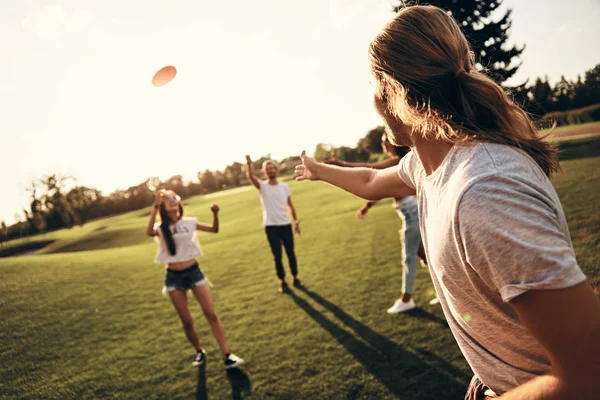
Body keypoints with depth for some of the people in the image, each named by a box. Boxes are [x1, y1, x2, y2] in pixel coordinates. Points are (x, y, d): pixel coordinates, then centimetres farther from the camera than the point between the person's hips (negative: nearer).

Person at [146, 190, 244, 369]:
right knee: (187, 322, 8)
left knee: (211, 315, -3)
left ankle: (227, 355, 3)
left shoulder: (189, 222, 1)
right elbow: (149, 232, -27)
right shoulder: (161, 228, -4)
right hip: (174, 277, 0)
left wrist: (215, 214, -15)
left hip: (194, 271, 0)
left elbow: (214, 229, 3)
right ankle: (199, 351, 32)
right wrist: (155, 208, -31)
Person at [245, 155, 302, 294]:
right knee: (277, 256, 3)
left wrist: (296, 221, 8)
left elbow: (290, 205, 10)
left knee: (291, 253, 10)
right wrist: (249, 162, -38)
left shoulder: (284, 186, 5)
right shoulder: (262, 186, -3)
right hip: (271, 226, -2)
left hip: (286, 224, 2)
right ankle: (282, 282, 16)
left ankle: (295, 278, 25)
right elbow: (250, 176, -22)